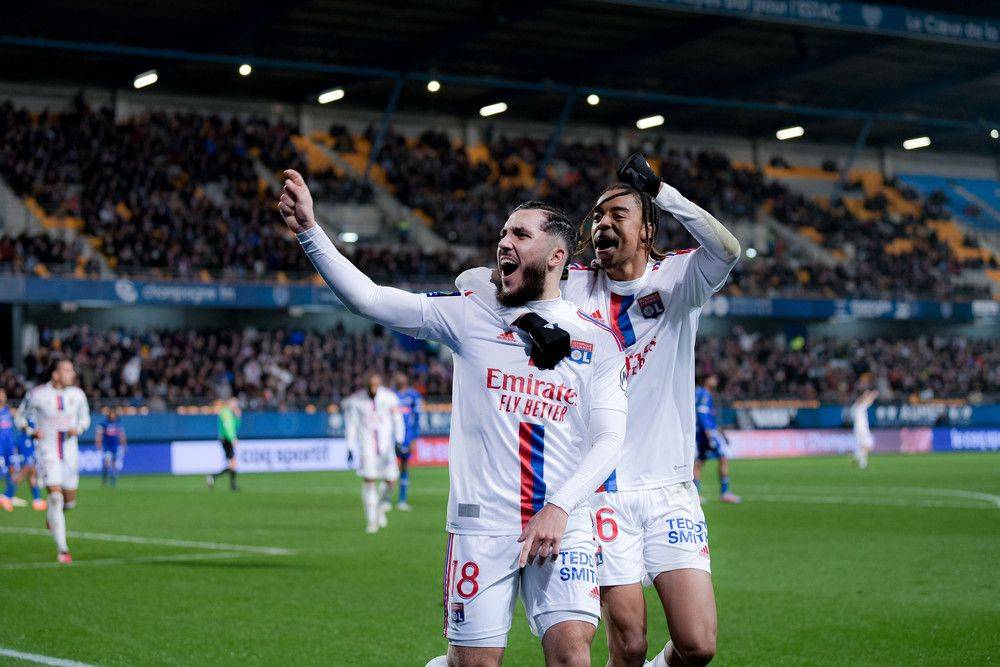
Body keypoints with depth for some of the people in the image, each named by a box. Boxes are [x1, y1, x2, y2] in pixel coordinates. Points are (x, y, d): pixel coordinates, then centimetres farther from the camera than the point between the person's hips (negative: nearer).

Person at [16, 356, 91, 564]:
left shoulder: (77, 395, 0)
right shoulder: (37, 395, -9)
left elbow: (85, 418, 14)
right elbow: (21, 416, 5)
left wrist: (78, 429, -7)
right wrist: (31, 431, -13)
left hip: (70, 452, 4)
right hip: (47, 451, -4)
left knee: (69, 500, 10)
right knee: (55, 496, -16)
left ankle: (52, 514, 48)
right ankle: (62, 549, -12)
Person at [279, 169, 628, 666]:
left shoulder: (596, 339, 6)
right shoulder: (471, 316, 6)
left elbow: (609, 438, -1)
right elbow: (367, 298, -1)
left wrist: (559, 507, -14)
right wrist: (309, 230, -12)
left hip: (563, 526, 0)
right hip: (481, 525, 0)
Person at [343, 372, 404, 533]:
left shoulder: (389, 398, -4)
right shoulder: (355, 401, -6)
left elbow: (397, 420, 5)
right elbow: (351, 425, 2)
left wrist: (399, 441, -2)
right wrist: (350, 447, 0)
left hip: (385, 441, 1)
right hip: (366, 444, -1)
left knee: (391, 479, -5)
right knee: (369, 480, -9)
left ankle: (380, 507, 25)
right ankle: (371, 520, -2)